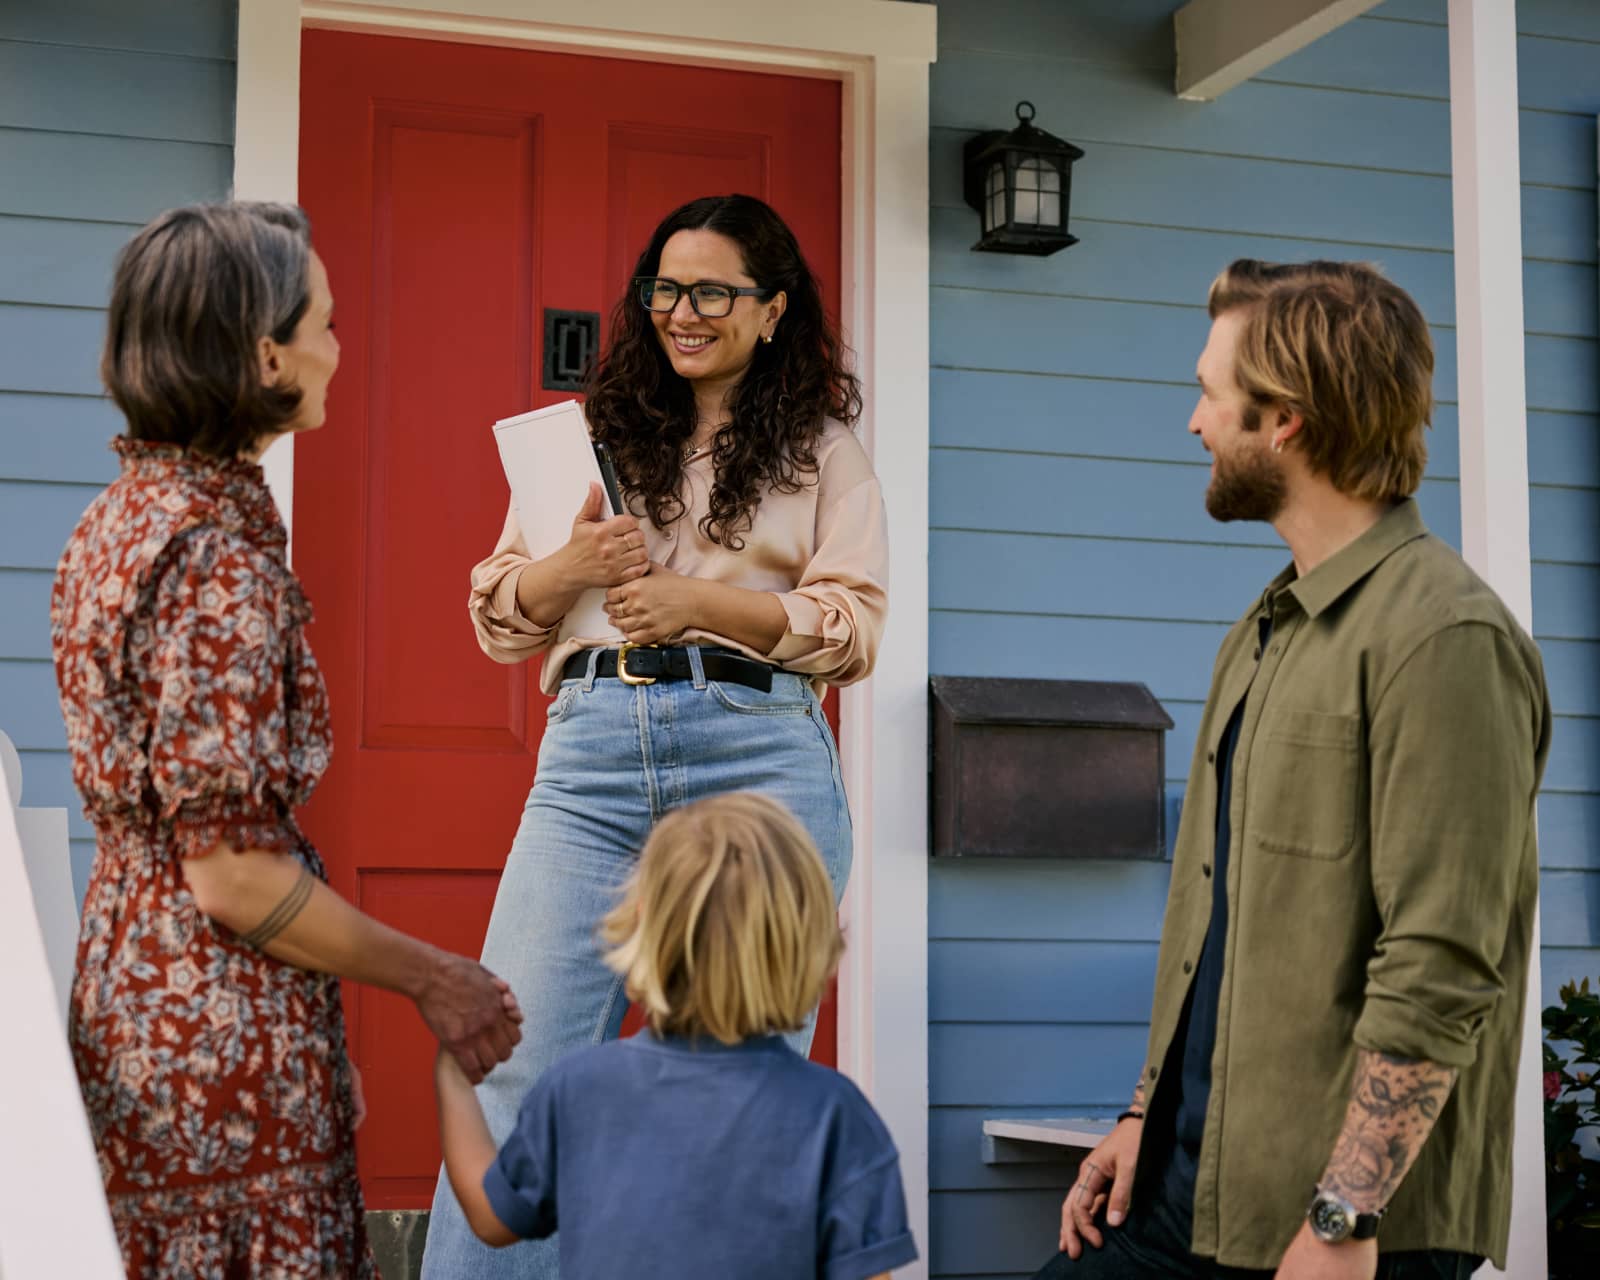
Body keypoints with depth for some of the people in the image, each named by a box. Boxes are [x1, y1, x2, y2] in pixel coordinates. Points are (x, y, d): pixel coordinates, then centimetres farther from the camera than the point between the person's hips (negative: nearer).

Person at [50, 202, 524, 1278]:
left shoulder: (122, 517, 8)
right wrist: (432, 978, -11)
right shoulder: (220, 555, -21)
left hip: (124, 983, 9)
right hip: (223, 1030, -9)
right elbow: (233, 873, -21)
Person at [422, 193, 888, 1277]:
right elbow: (499, 616, 16)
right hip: (592, 749, 2)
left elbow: (857, 627, 3)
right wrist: (571, 567, -6)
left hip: (759, 751, -2)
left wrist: (701, 598, -10)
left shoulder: (823, 447, 14)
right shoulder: (595, 434, 21)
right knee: (518, 1073, -6)